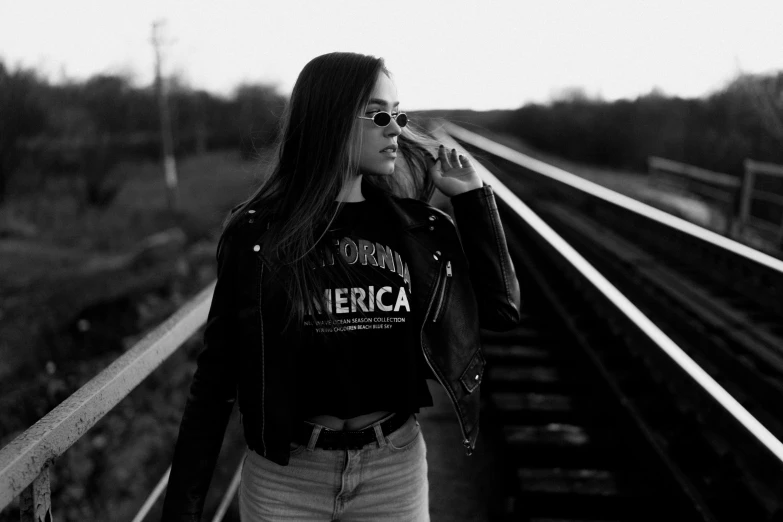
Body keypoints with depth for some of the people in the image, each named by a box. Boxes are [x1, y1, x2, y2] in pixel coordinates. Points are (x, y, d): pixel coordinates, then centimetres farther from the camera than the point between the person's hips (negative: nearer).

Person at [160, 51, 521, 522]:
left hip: (395, 467, 3)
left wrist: (473, 197, -3)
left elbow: (501, 311, 0)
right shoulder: (257, 233, -9)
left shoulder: (415, 227, -1)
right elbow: (217, 374, -6)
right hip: (285, 473, -2)